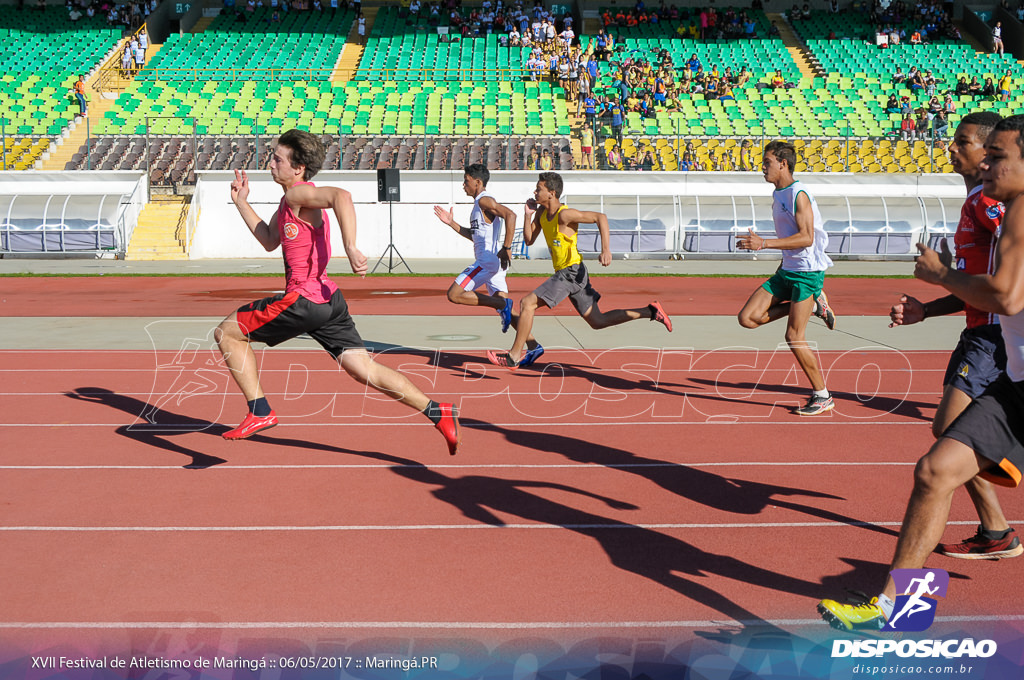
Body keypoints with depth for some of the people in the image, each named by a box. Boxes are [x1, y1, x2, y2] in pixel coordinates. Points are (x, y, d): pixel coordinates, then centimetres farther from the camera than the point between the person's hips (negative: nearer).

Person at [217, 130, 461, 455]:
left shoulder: (299, 194, -11)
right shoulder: (288, 201, 19)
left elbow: (342, 196, -31)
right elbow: (269, 240, 29)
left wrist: (350, 249, -38)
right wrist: (241, 203, 27)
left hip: (304, 299, -10)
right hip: (327, 298, 10)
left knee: (226, 333, 3)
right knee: (364, 369, 8)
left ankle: (260, 412, 4)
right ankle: (437, 412, 5)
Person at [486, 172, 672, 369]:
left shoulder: (565, 214, -17)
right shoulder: (542, 212, 9)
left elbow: (600, 217, -19)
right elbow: (529, 240, 11)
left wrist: (606, 250, -27)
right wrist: (528, 215, -2)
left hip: (571, 272, -10)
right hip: (566, 273, 10)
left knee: (527, 303, -12)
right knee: (598, 321, 14)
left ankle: (514, 357, -7)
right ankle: (650, 312, 17)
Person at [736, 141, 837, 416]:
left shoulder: (798, 194, -15)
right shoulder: (777, 194, 13)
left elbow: (806, 238, -22)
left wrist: (764, 243, -27)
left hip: (807, 272, -9)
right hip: (787, 270, 9)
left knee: (794, 338, -8)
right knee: (748, 318, -3)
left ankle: (823, 396, 7)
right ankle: (813, 305, 10)